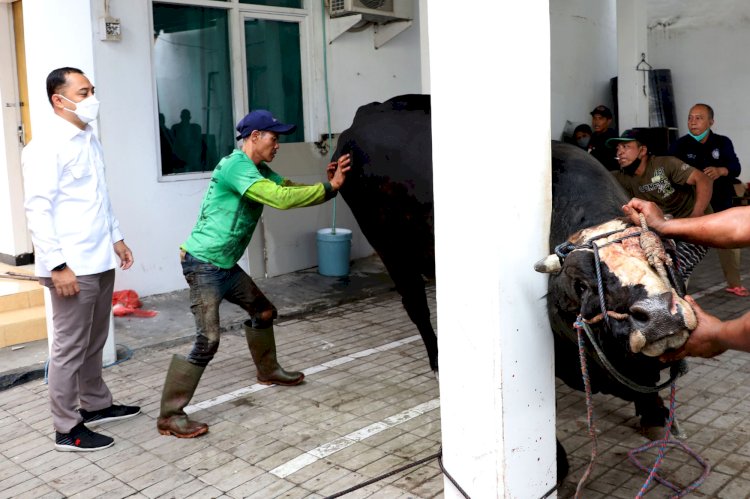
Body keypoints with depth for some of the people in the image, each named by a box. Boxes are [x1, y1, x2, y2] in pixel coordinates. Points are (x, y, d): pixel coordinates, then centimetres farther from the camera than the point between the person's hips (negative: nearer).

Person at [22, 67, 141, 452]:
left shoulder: (89, 139, 13)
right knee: (70, 346, 1)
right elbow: (37, 209, -18)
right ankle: (67, 429, 12)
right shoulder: (47, 145, -13)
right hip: (71, 265, -8)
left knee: (94, 340, 19)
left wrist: (116, 237, 20)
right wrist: (57, 265, -21)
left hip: (99, 260, 8)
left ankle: (95, 404, 34)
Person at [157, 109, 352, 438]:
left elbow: (291, 190, 8)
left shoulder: (259, 171, 12)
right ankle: (169, 416, -7)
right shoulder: (237, 167, -20)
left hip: (226, 264, 10)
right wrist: (329, 188, -21)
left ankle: (268, 371, 43)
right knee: (207, 340, -15)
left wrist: (327, 183, -8)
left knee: (264, 311, 21)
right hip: (203, 264, -10)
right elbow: (281, 199, -29)